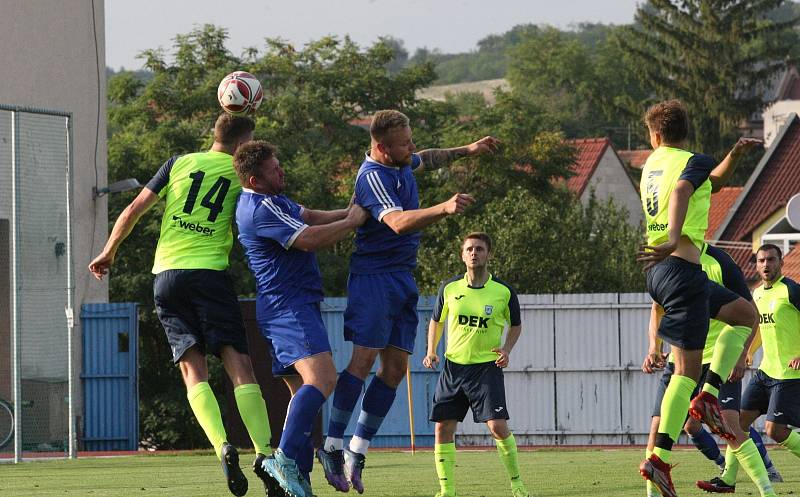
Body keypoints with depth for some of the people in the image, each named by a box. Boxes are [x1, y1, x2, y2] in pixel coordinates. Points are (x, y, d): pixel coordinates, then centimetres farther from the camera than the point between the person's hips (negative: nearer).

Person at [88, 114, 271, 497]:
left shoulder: (179, 163, 12)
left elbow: (134, 210, 11)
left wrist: (109, 252, 22)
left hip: (166, 274, 2)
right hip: (209, 272, -2)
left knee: (193, 368, 0)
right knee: (238, 363, -5)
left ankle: (222, 446, -20)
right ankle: (265, 452, -18)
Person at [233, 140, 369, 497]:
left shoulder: (271, 200, 17)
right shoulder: (262, 209, -17)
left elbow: (308, 217, 21)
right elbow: (309, 238, -21)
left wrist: (348, 212, 6)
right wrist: (352, 222, -7)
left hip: (291, 305, 12)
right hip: (289, 305, -12)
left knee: (303, 392, 10)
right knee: (322, 379, -25)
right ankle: (285, 458, -37)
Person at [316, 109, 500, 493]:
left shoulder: (401, 162, 10)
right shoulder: (372, 176, -20)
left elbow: (425, 160, 36)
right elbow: (398, 222, -35)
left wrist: (466, 151, 41)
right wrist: (445, 208, -48)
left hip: (402, 279, 9)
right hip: (374, 276, -9)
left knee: (395, 367, 3)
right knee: (364, 359, -15)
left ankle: (358, 450, 6)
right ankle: (332, 446, -9)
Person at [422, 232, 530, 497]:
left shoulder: (504, 292, -6)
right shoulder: (449, 288, 0)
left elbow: (515, 325, 10)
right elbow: (436, 321, 16)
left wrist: (507, 349, -7)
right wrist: (431, 351, 3)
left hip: (487, 366, -3)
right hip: (453, 366, 3)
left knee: (498, 426, -14)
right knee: (443, 428, -2)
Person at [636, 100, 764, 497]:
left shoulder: (652, 163, 18)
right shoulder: (694, 162, -5)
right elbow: (681, 192, -28)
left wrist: (731, 159, 25)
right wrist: (673, 238, -40)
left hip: (659, 271, 8)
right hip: (682, 268, -8)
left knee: (745, 314, 19)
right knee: (687, 368, -5)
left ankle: (707, 394, 5)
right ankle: (658, 459, -12)